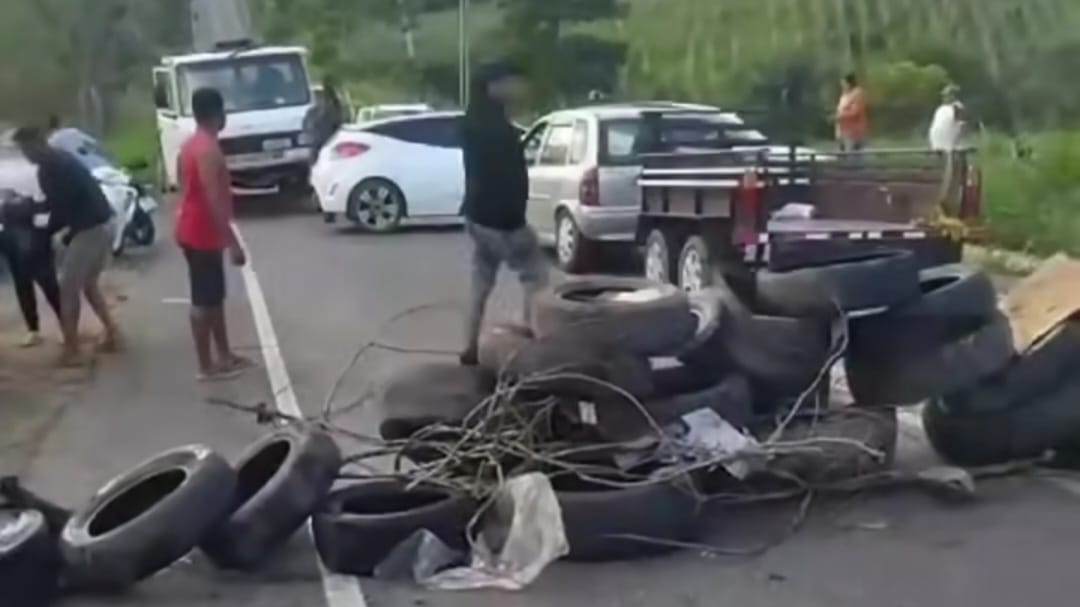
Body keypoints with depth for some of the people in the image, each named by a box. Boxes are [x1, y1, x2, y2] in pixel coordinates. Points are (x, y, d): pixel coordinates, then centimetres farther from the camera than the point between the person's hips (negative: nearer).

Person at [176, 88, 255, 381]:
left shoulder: (190, 145, 10)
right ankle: (206, 366, 7)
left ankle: (224, 355, 27)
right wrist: (234, 243, -23)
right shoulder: (209, 149, -21)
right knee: (204, 301, -1)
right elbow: (214, 200, -25)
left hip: (193, 231, 10)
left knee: (214, 297, 17)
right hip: (204, 235, -10)